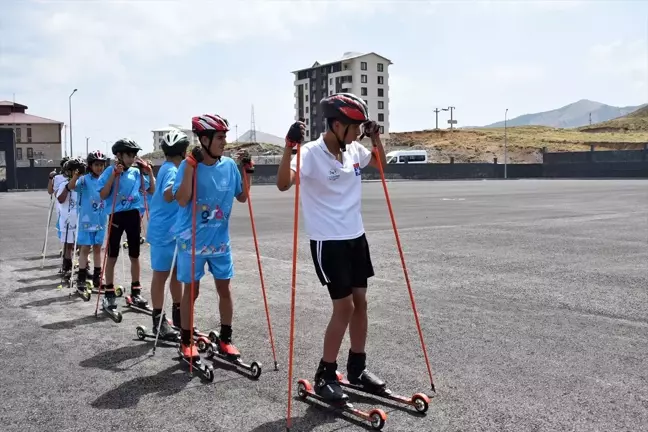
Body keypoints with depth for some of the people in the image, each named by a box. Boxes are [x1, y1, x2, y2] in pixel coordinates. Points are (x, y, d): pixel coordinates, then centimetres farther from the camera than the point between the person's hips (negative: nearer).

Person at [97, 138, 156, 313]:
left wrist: (149, 172, 2)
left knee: (134, 255, 10)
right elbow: (103, 195, -12)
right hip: (116, 215, -3)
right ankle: (109, 294, 12)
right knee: (112, 257, 4)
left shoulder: (137, 172, 5)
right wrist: (114, 175, -18)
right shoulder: (110, 171, -5)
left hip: (133, 215, 3)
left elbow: (152, 191, 12)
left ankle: (136, 292, 21)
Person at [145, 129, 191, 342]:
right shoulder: (172, 170, -18)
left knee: (176, 272, 15)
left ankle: (178, 316, 25)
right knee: (161, 274, -2)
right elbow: (168, 195, -35)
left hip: (173, 230, 10)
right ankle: (159, 321, 7)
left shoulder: (168, 168, 13)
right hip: (164, 232, -10)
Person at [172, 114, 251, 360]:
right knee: (192, 290, 6)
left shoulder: (229, 165, 0)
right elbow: (182, 200, -21)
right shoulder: (189, 165, -11)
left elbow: (242, 197, 9)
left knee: (224, 289, 8)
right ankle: (186, 342, 21)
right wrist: (191, 166, -24)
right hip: (192, 240, -4)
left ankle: (225, 339, 23)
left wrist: (246, 171, -2)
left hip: (220, 240, 4)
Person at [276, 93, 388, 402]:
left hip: (356, 238, 7)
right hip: (328, 242, -7)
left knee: (360, 302, 11)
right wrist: (289, 147, -44)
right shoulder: (311, 154, -18)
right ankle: (325, 376, 11)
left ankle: (357, 368, 27)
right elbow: (283, 184, -33)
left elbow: (379, 163, 24)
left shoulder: (354, 151, 3)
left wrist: (376, 137, 9)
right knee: (344, 306, -6)